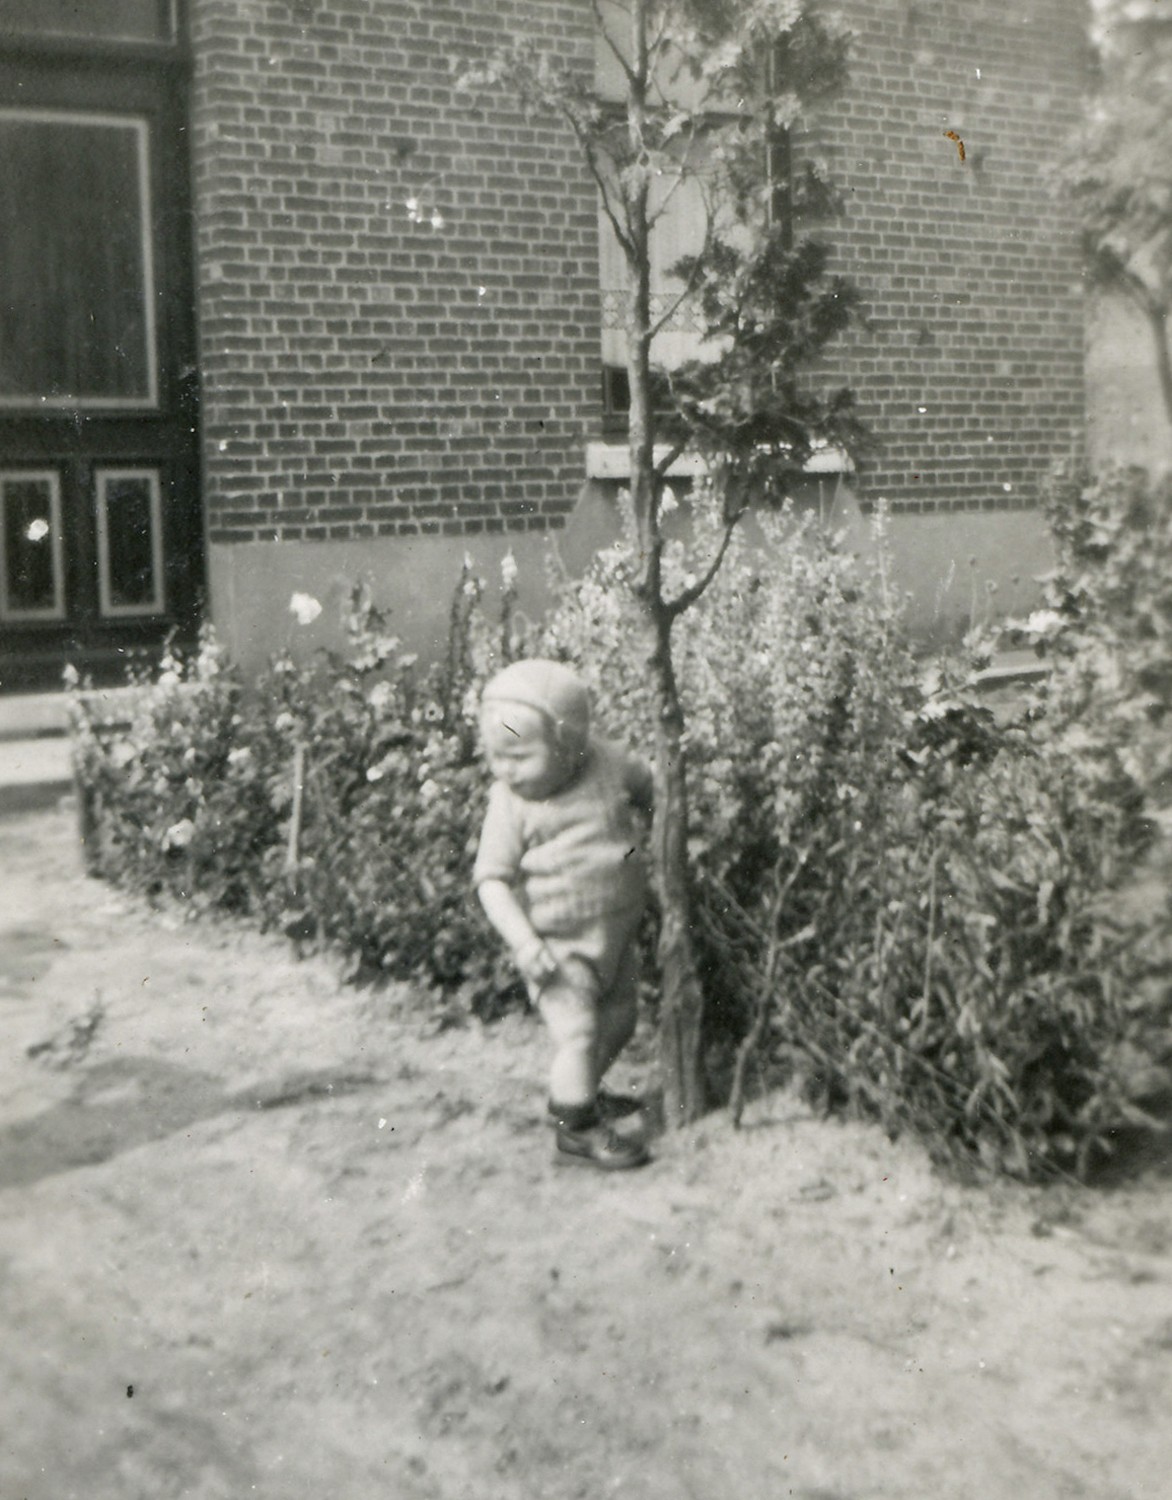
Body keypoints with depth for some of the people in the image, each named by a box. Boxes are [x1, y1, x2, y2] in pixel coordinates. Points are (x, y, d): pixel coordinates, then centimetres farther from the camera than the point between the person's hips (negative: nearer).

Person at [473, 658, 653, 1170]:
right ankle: (577, 1128, 7)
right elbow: (492, 878, -16)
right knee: (577, 1031, -12)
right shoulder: (509, 805, -17)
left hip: (617, 930, 5)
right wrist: (522, 940, -25)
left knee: (617, 1023, 18)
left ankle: (574, 1093, 42)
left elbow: (649, 788, 14)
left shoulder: (608, 764, -9)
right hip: (557, 944, -5)